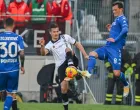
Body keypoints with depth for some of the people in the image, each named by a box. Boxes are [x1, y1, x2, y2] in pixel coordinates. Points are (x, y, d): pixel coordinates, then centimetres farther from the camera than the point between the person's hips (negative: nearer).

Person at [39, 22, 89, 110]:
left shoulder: (66, 37, 8)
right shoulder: (50, 45, 3)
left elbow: (77, 44, 15)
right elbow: (43, 53, -17)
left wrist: (85, 55, 5)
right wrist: (42, 46, -39)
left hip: (72, 60, -1)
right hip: (61, 66, 1)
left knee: (68, 49, -29)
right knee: (63, 88, -7)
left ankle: (71, 65, -51)